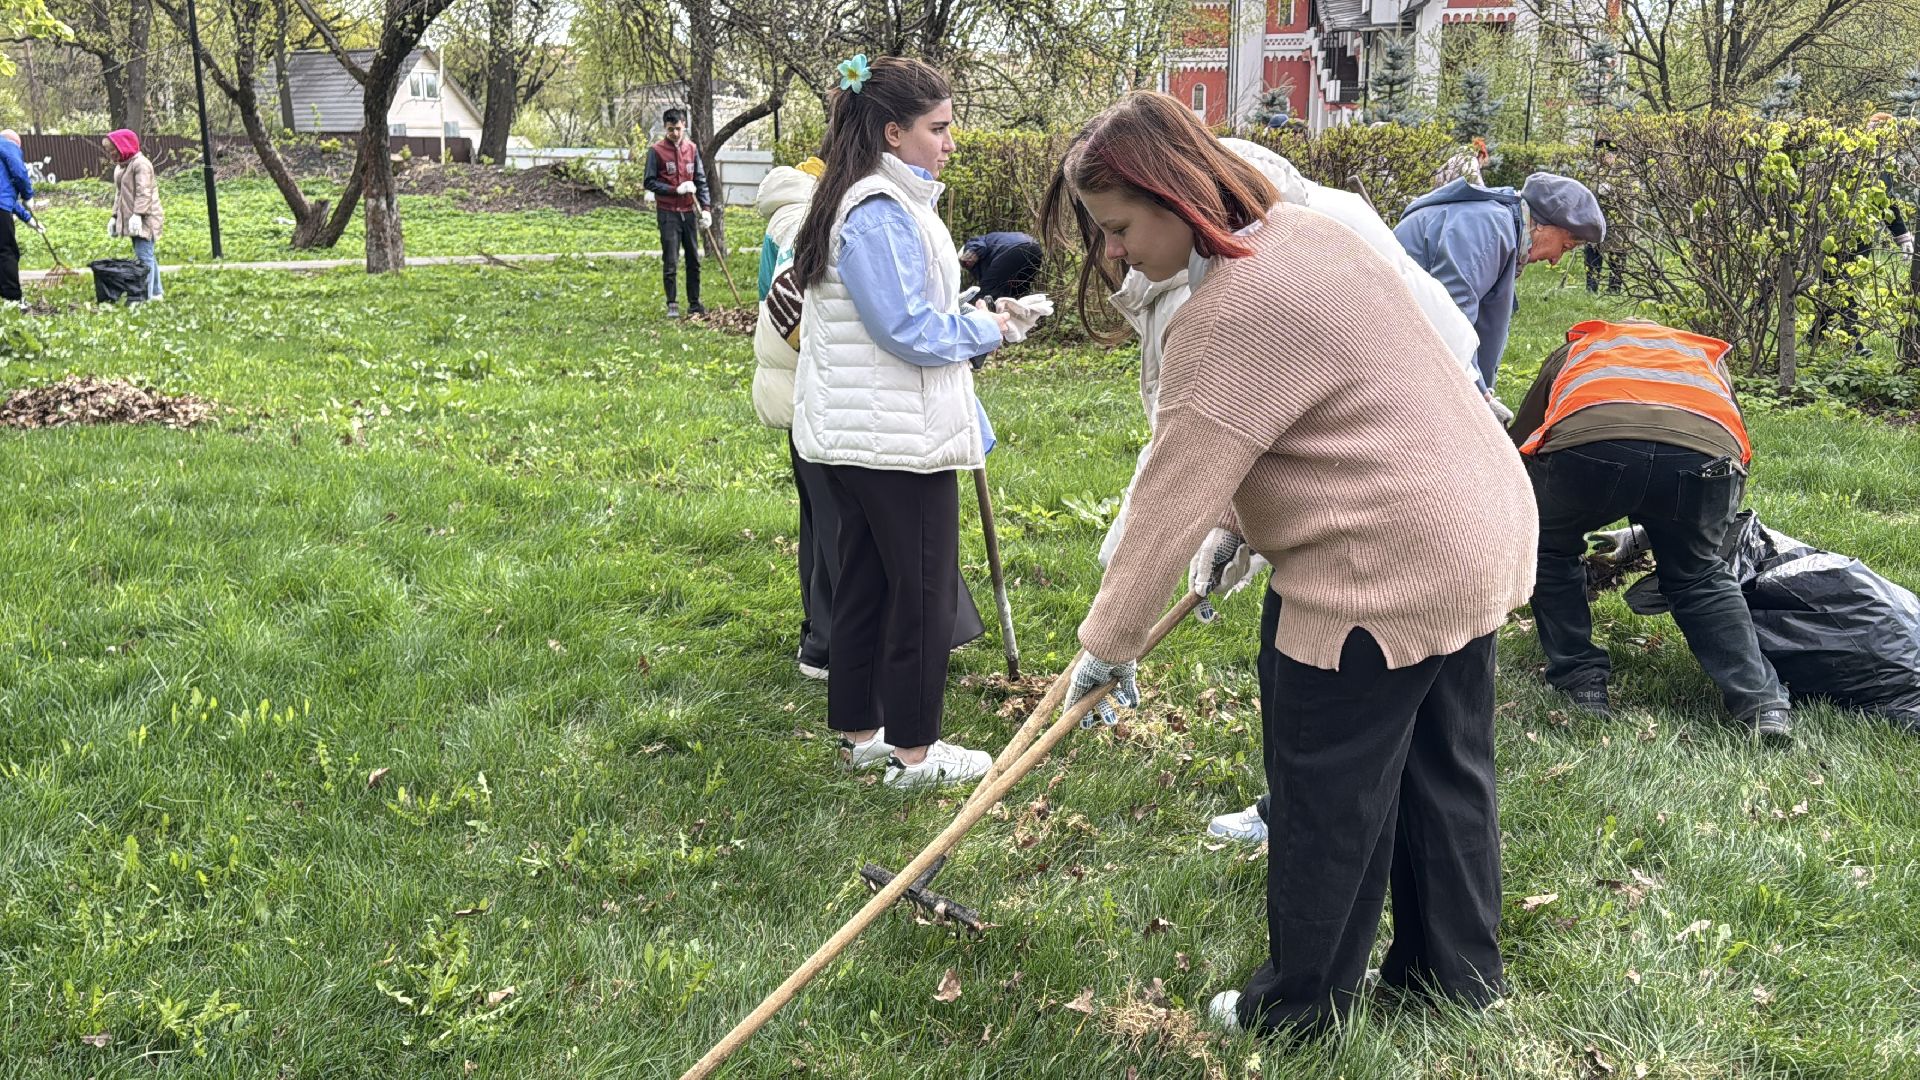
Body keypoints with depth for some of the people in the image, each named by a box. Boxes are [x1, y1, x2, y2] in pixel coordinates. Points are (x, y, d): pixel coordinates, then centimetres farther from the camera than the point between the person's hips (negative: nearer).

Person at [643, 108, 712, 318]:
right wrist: (676, 190, -15)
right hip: (668, 214, -4)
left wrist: (706, 208, -1)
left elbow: (701, 180, 9)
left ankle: (694, 303, 16)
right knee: (670, 261, -4)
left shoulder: (692, 148, 7)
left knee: (694, 260, 8)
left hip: (689, 212, 4)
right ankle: (672, 305, 4)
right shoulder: (656, 151, -4)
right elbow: (649, 182, -4)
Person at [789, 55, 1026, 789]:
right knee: (924, 589, 1)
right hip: (898, 436, -10)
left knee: (866, 581, 16)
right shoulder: (879, 213, -20)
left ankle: (858, 731, 27)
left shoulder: (884, 202, 14)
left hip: (857, 430, 10)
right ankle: (914, 751, 11)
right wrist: (986, 330, -8)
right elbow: (909, 330, -22)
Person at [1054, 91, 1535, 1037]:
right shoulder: (1298, 230, 8)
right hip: (1480, 531, 10)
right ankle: (1457, 968, 37)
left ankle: (1302, 1003, 24)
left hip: (1384, 572, -10)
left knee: (1328, 801, 6)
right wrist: (1238, 521, 12)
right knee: (1445, 769, 21)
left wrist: (1108, 641, -11)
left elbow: (1175, 493, -20)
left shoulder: (1233, 306, -23)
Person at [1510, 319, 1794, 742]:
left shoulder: (1575, 348, 42)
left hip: (1589, 441, -2)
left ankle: (1581, 685, 24)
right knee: (1700, 575, 28)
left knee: (1549, 549, 28)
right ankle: (1761, 703, 16)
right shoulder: (1708, 355, 44)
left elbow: (1518, 445, 41)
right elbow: (1739, 452, 40)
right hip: (1706, 449, 2)